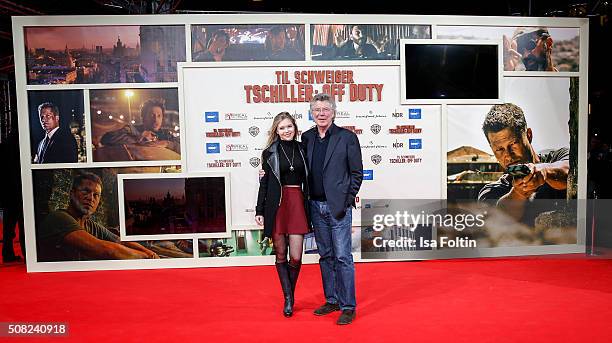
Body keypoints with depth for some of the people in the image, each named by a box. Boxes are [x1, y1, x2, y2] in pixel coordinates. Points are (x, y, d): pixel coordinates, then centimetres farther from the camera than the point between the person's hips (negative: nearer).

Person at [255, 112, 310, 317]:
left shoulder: (302, 149, 8)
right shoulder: (270, 152, 3)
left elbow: (307, 180, 11)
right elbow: (264, 183, 4)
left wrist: (309, 207, 6)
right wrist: (259, 211, 0)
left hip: (298, 205, 1)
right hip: (276, 206, -1)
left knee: (296, 256, -2)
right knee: (281, 255, 7)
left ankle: (290, 295, 23)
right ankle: (288, 298, 20)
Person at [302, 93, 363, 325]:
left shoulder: (347, 138, -4)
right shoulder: (307, 138, 9)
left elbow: (357, 172, -3)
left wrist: (347, 201, -9)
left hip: (338, 206, -5)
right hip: (316, 206, 5)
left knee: (342, 256, -1)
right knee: (325, 255, 14)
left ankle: (348, 307, 11)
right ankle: (332, 300, 27)